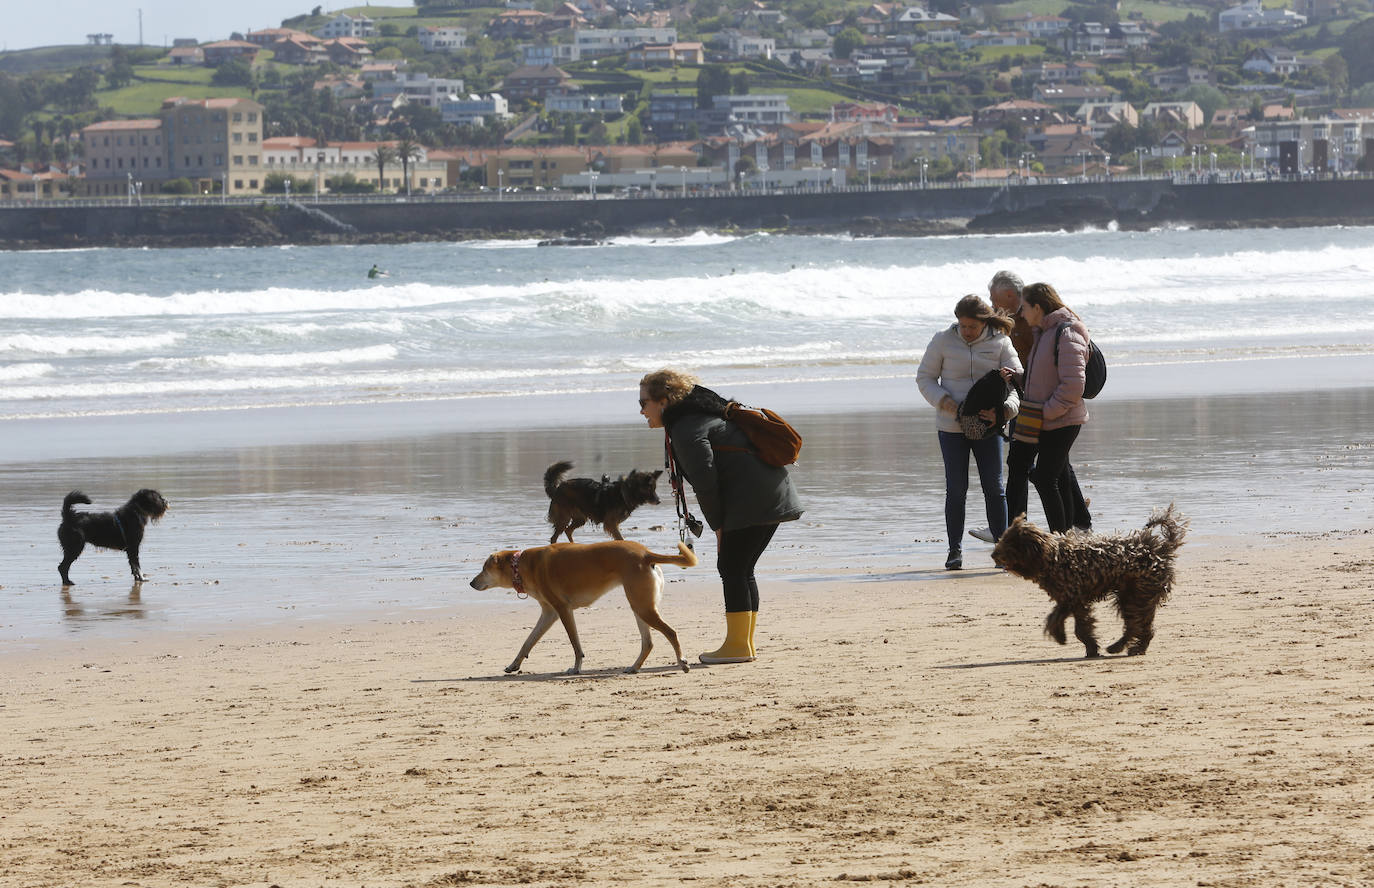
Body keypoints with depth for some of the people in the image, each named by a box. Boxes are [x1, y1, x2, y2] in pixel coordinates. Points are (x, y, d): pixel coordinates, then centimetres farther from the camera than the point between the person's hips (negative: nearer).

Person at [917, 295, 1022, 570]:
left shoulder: (1000, 343, -1)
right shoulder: (943, 340, -2)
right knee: (956, 489, 1)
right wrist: (944, 401, -15)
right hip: (952, 425, 0)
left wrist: (1004, 409, -23)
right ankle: (955, 550, 9)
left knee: (994, 487, 1)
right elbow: (924, 377, 3)